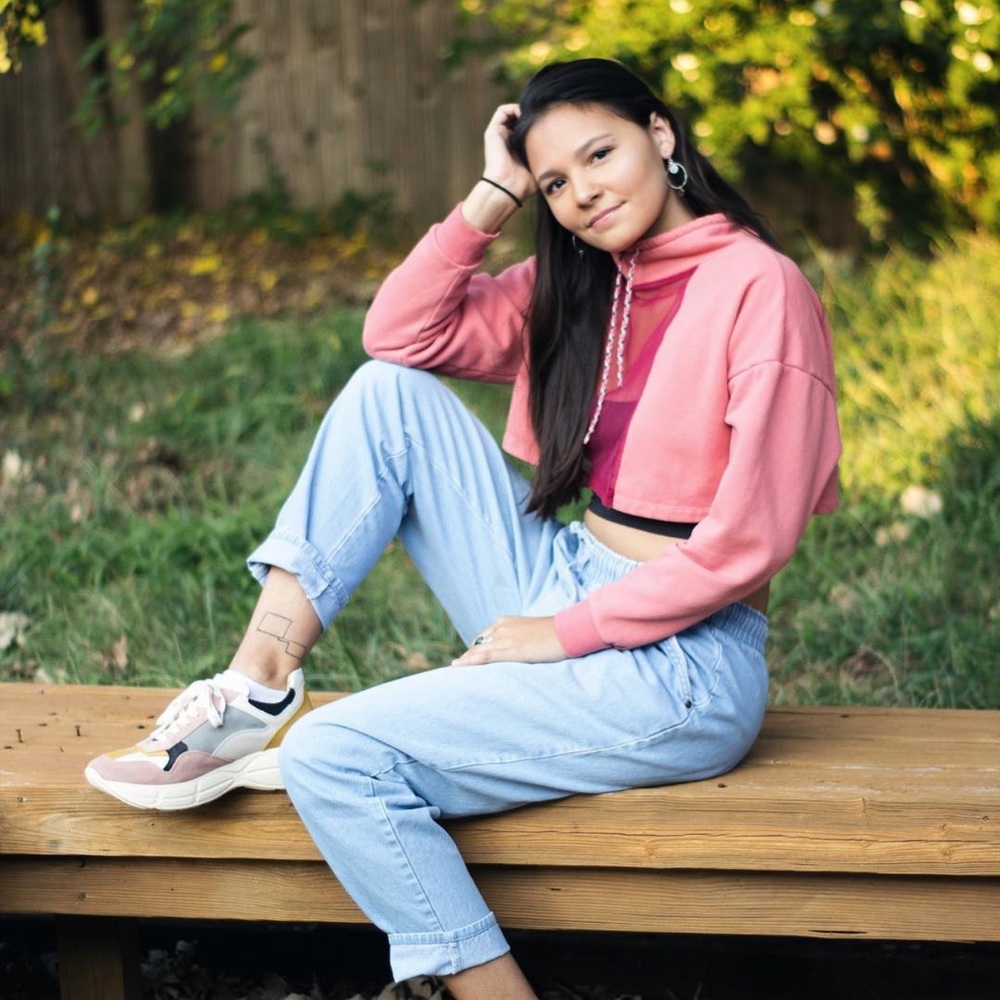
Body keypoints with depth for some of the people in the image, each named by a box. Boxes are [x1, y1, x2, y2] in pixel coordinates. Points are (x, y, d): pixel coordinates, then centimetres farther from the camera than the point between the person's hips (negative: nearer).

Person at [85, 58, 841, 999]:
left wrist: (567, 632, -13)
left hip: (679, 666, -8)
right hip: (566, 592, 8)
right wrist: (494, 193, -2)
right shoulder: (579, 284, 11)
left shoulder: (759, 287, -13)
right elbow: (400, 333, 5)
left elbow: (752, 538, -18)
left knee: (334, 755, -20)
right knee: (387, 393, -2)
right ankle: (259, 688, -7)